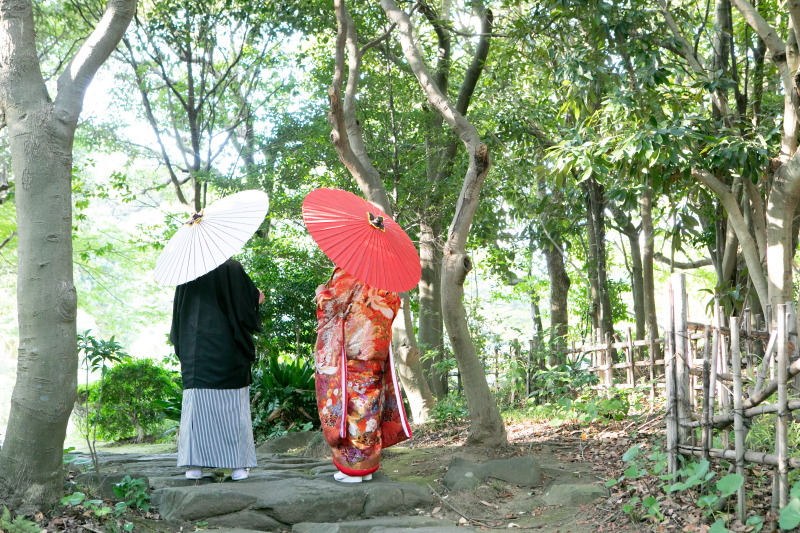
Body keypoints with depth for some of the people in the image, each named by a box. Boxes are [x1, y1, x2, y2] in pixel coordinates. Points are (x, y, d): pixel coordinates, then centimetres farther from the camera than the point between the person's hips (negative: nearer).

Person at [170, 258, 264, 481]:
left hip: (197, 352, 3)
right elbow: (250, 299, -5)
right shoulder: (232, 268, -4)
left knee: (197, 404, 5)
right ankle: (238, 465, 3)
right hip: (228, 351, -3)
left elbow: (178, 316, 10)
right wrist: (257, 297, 19)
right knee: (233, 406, 2)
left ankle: (194, 464, 2)